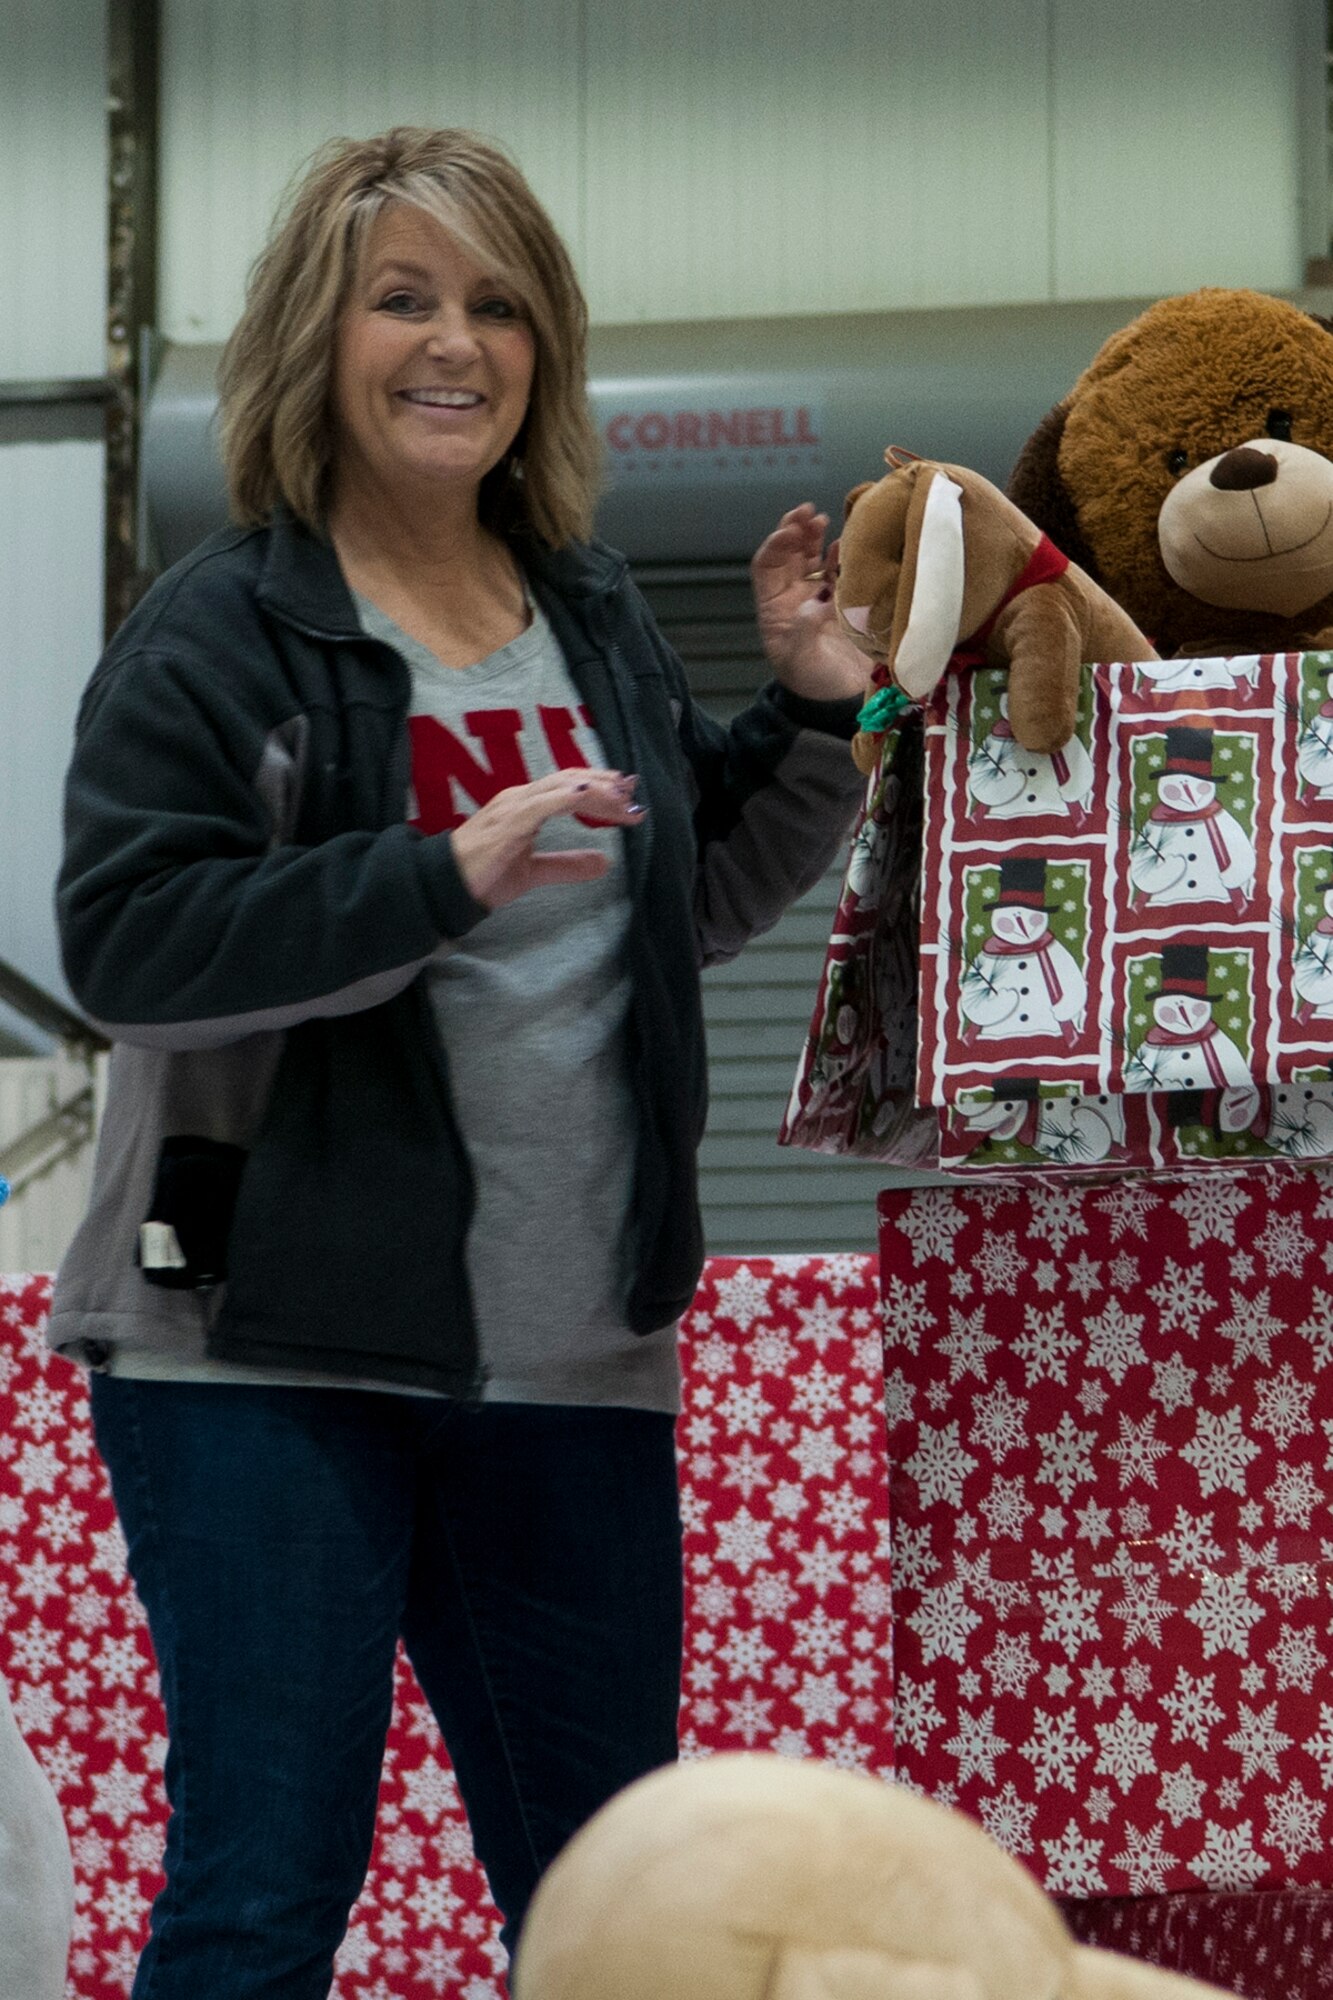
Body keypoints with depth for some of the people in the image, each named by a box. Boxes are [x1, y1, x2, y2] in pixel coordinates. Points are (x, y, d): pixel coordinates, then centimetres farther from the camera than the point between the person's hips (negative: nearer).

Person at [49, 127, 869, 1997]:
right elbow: (127, 939, -17)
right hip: (274, 1350, -6)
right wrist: (441, 877, -25)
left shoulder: (596, 614, 12)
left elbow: (696, 902, 24)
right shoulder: (224, 628, -6)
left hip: (571, 1352, 6)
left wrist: (811, 714, 9)